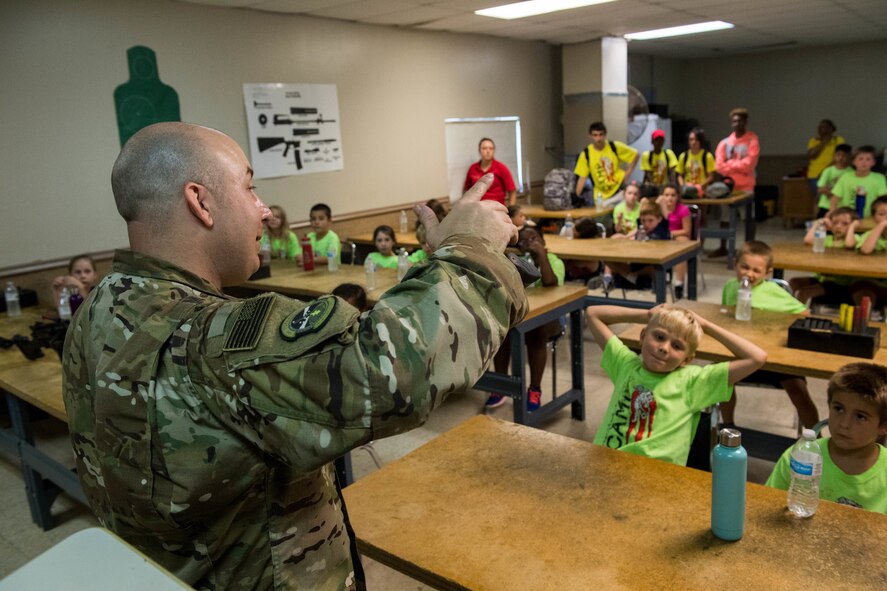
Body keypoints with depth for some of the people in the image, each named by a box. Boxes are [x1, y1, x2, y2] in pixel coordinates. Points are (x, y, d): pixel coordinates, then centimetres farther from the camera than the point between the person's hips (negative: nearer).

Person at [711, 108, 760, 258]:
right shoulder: (725, 142, 6)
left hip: (745, 186, -4)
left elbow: (749, 164, -14)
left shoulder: (752, 139, -4)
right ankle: (722, 247, 19)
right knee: (725, 217, 9)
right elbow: (719, 165, -3)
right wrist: (737, 166, -13)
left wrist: (729, 164, -7)